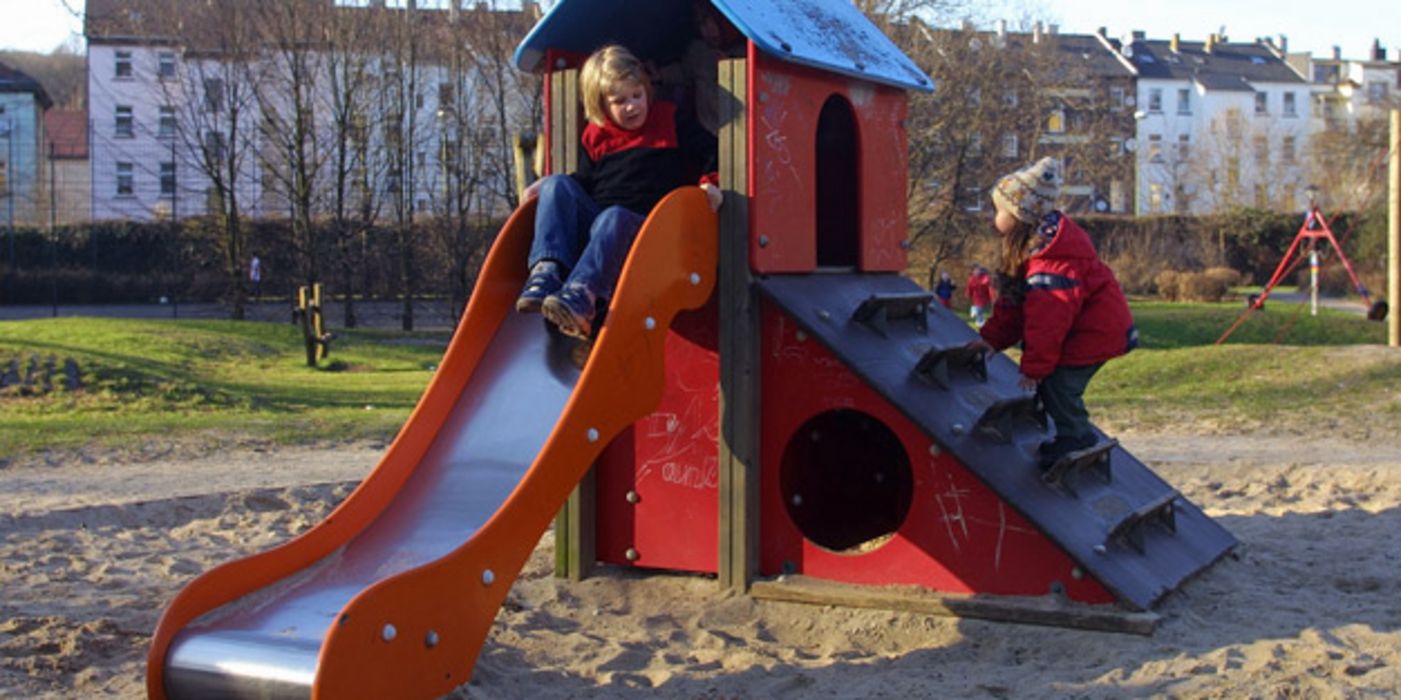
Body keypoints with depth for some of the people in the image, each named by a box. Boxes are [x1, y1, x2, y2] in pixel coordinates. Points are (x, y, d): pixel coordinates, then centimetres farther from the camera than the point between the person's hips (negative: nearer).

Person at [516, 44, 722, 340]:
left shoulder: (671, 121, 11)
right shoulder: (594, 137, 19)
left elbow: (711, 152, 8)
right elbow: (585, 181, 23)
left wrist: (712, 182, -12)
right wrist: (548, 184, 7)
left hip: (645, 227, -4)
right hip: (593, 228, 5)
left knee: (614, 217, -38)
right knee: (558, 186, -16)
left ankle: (582, 293, -63)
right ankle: (546, 271, -36)